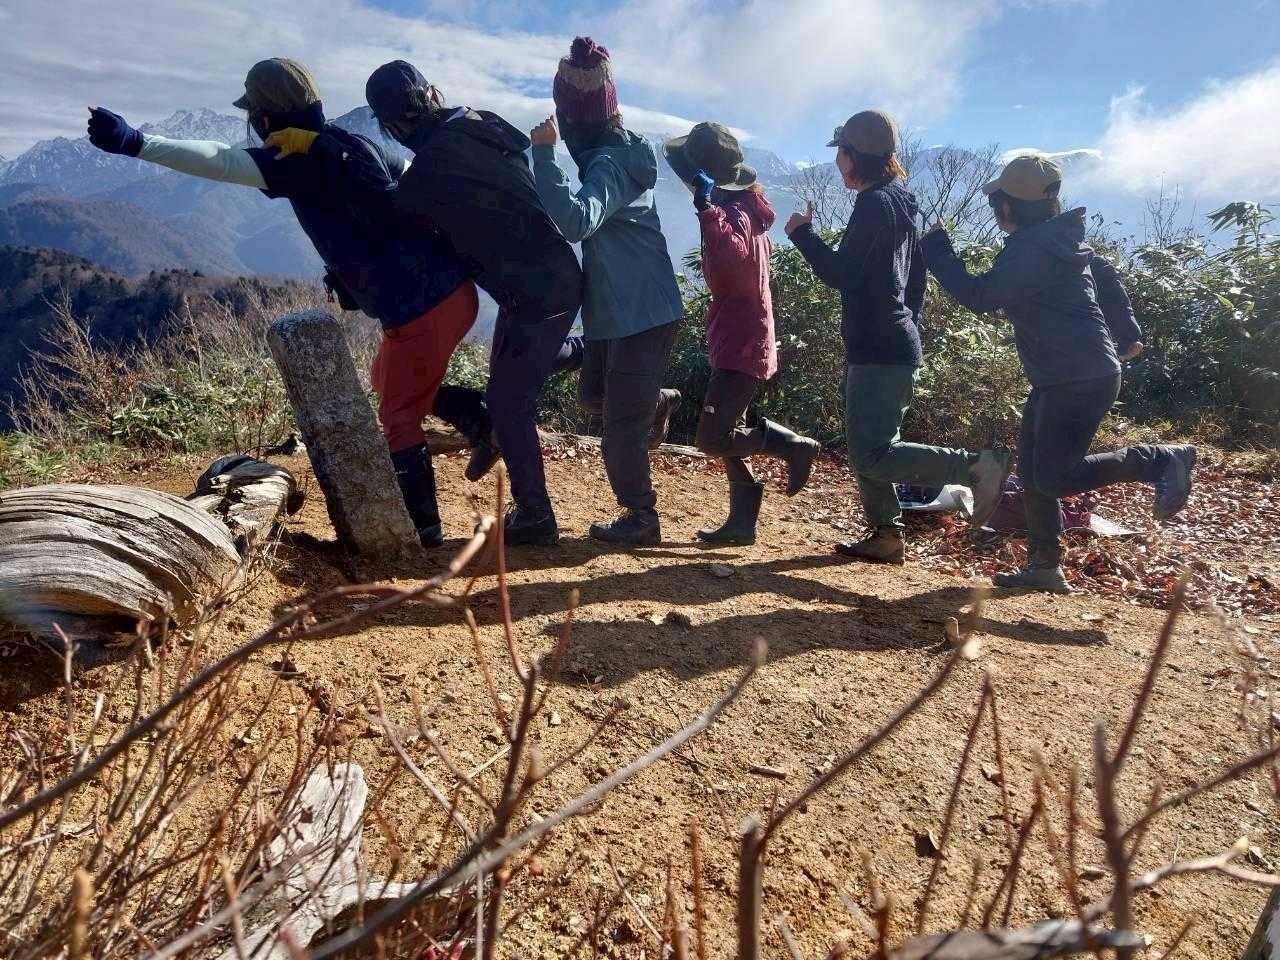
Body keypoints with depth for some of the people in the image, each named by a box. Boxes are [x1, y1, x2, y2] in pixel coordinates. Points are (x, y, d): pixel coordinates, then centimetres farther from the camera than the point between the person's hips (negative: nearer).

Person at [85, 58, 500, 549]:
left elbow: (220, 161, -22)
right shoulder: (360, 144, 14)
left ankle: (422, 525, 14)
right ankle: (483, 422, 17)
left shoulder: (300, 161, -10)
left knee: (399, 415, 6)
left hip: (418, 310, -8)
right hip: (455, 288, 8)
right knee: (389, 380, 27)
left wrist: (133, 141, -23)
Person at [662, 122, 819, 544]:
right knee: (726, 433, 13)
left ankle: (793, 445, 3)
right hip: (736, 343, 10)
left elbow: (736, 260, -38)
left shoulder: (733, 211, -17)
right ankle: (742, 520, 19)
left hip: (741, 347, -10)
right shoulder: (739, 206, 13)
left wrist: (706, 208, -34)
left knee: (712, 439, -12)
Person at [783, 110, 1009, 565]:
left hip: (879, 351, -10)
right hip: (894, 344, 10)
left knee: (870, 456, -12)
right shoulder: (902, 201, 17)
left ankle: (977, 465, -12)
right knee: (867, 449, 13)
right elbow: (915, 276, 21)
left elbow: (840, 274, -16)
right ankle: (886, 536, 17)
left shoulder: (874, 203, -13)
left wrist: (802, 232, -4)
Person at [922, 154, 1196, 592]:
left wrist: (934, 243, -11)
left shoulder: (1030, 248, -18)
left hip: (1079, 380, -10)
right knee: (1033, 474, 10)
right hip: (1057, 380, 10)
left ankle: (1159, 460, -1)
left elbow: (978, 296, -19)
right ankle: (1044, 567, 16)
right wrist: (1127, 333, 27)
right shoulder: (1059, 238, 15)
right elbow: (1105, 275, 24)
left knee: (1055, 478, -12)